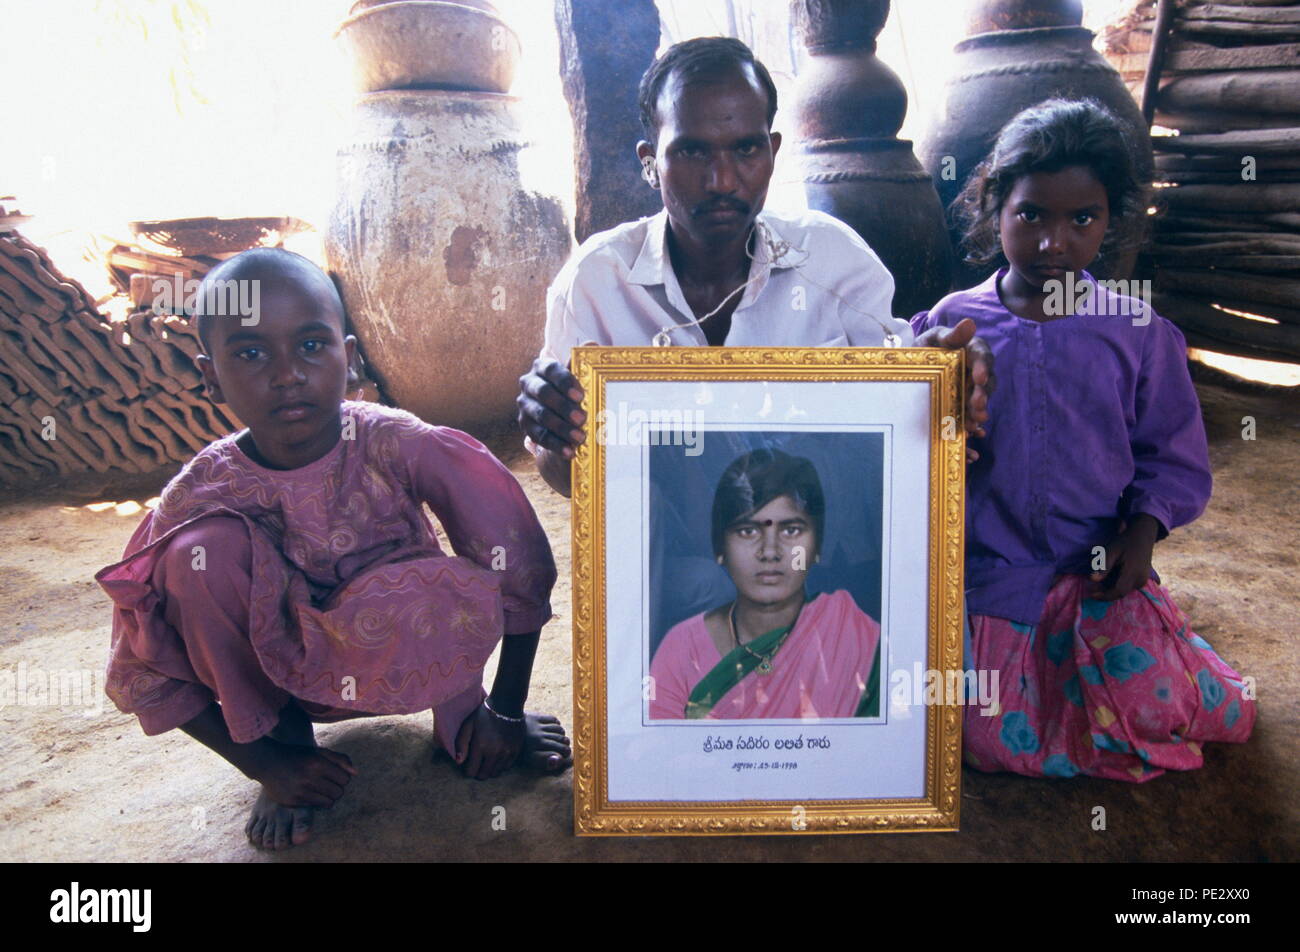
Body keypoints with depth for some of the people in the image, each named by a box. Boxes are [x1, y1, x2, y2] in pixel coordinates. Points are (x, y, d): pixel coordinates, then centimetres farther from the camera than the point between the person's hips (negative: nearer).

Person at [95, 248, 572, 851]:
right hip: (281, 669, 2)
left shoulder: (400, 445, -25)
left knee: (453, 595, -36)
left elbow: (523, 560, -19)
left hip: (398, 662, -1)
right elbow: (139, 674, -10)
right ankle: (286, 733, -4)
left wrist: (506, 711, -13)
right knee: (202, 551, -25)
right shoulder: (200, 496, -20)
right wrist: (264, 762, -13)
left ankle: (460, 713, -1)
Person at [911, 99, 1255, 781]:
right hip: (988, 570, 0)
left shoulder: (1137, 332, -2)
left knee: (1153, 709, -17)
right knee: (1001, 744, -8)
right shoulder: (951, 324, -4)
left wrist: (1141, 531, -11)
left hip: (1099, 570, 1)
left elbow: (1174, 457, 4)